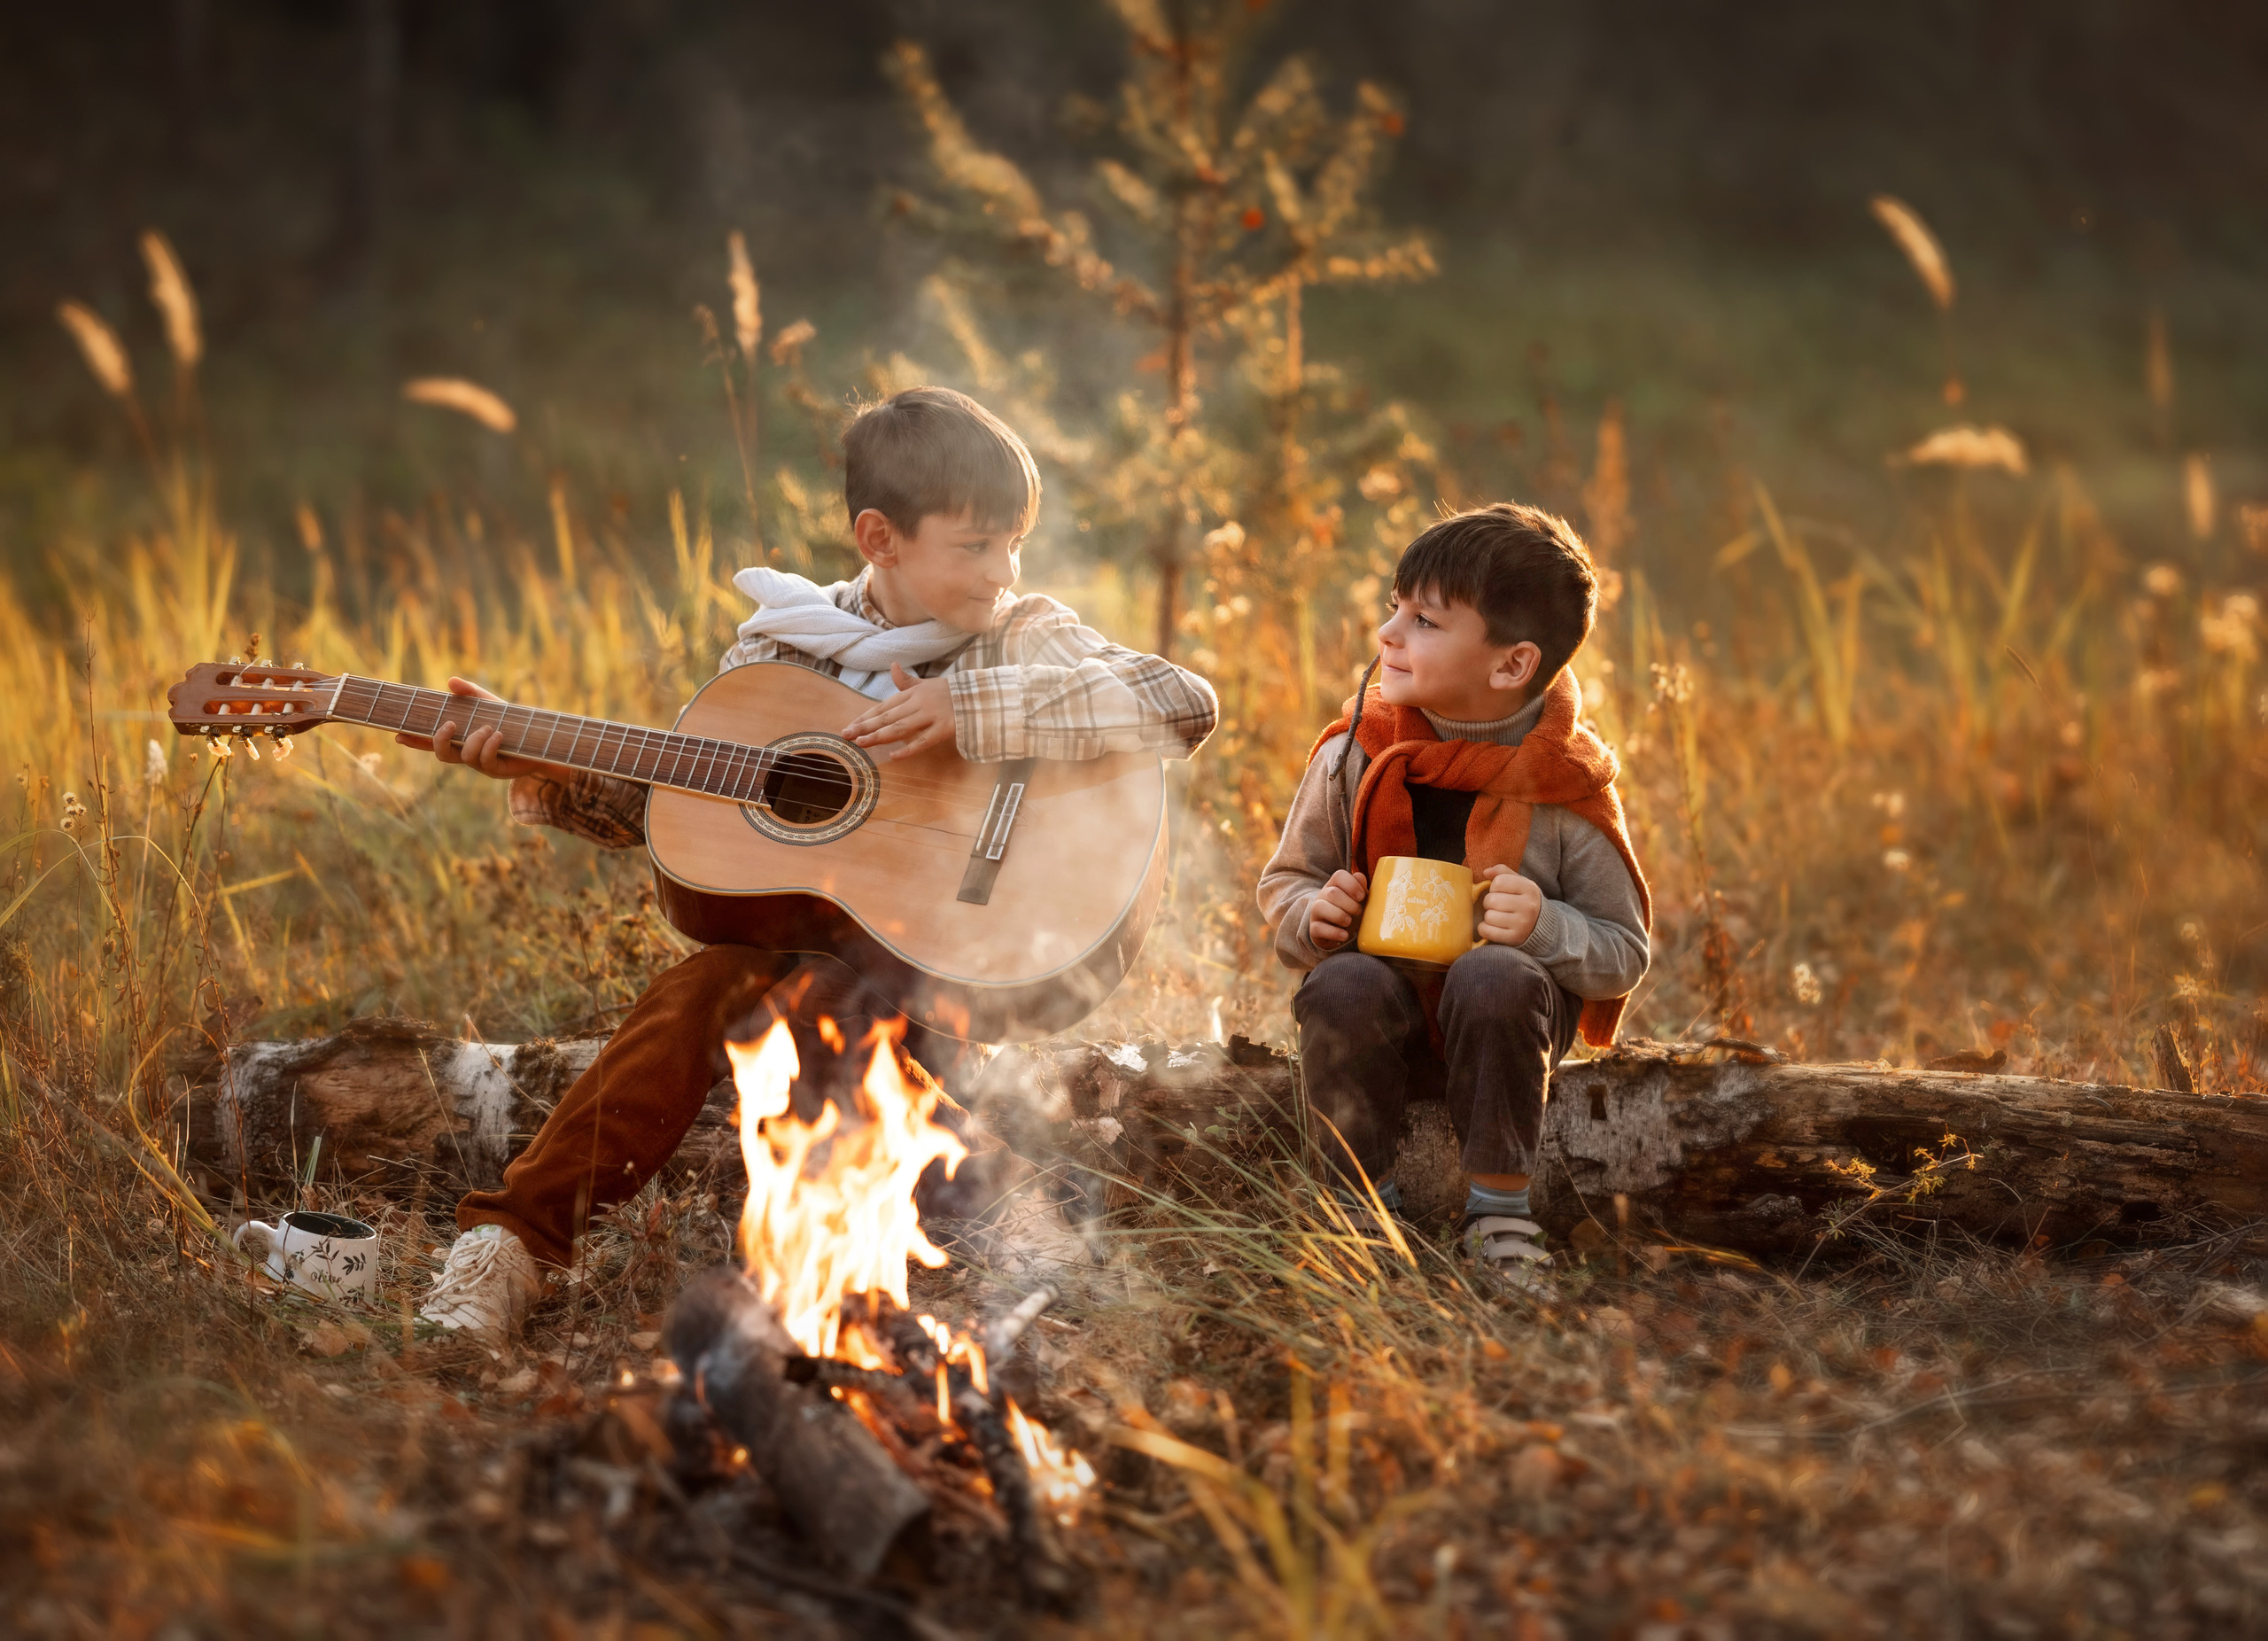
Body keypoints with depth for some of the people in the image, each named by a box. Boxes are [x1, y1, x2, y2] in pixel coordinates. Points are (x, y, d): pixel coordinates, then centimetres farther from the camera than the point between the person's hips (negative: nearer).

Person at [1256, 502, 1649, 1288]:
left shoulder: (1567, 789, -10)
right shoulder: (1355, 755, -3)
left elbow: (1625, 953, -4)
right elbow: (1284, 881, 10)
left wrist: (1546, 927, -25)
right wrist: (1315, 916, -13)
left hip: (1503, 1018, -2)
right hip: (1388, 1017, 2)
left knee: (1494, 978, -36)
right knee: (1342, 987, -32)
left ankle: (1498, 1213, -17)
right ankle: (1366, 1207, -12)